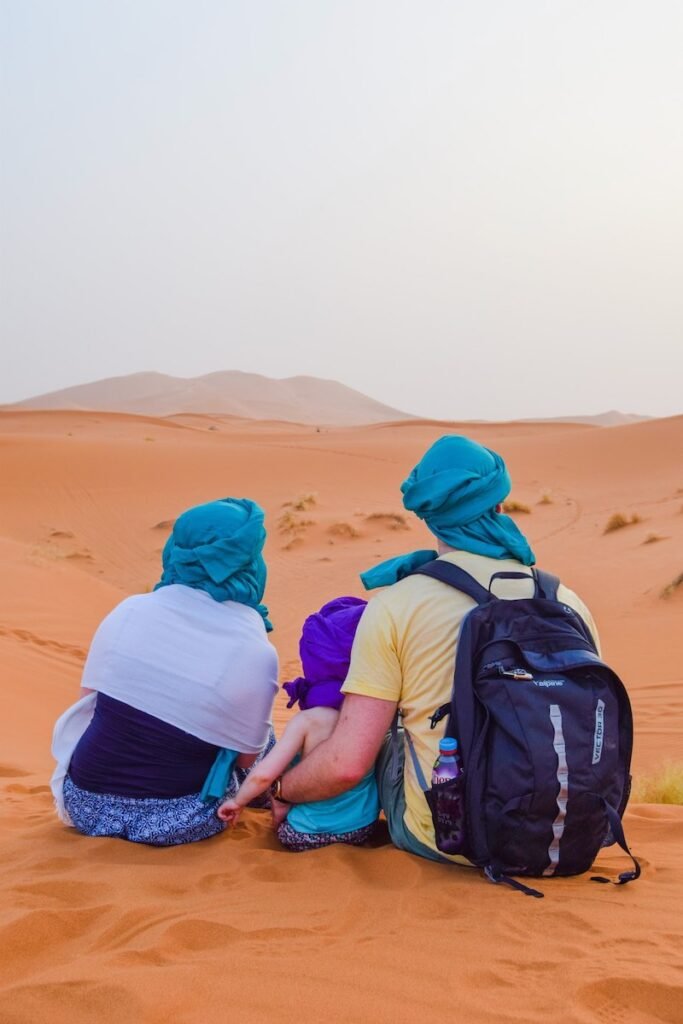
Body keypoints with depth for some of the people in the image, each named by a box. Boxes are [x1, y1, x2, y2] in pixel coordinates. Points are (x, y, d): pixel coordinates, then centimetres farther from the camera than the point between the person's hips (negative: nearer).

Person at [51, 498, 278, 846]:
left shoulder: (130, 610, -8)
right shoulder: (255, 654, -17)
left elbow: (89, 701, 5)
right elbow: (247, 758, -4)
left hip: (86, 805, 3)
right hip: (172, 825, -3)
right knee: (266, 738, 24)